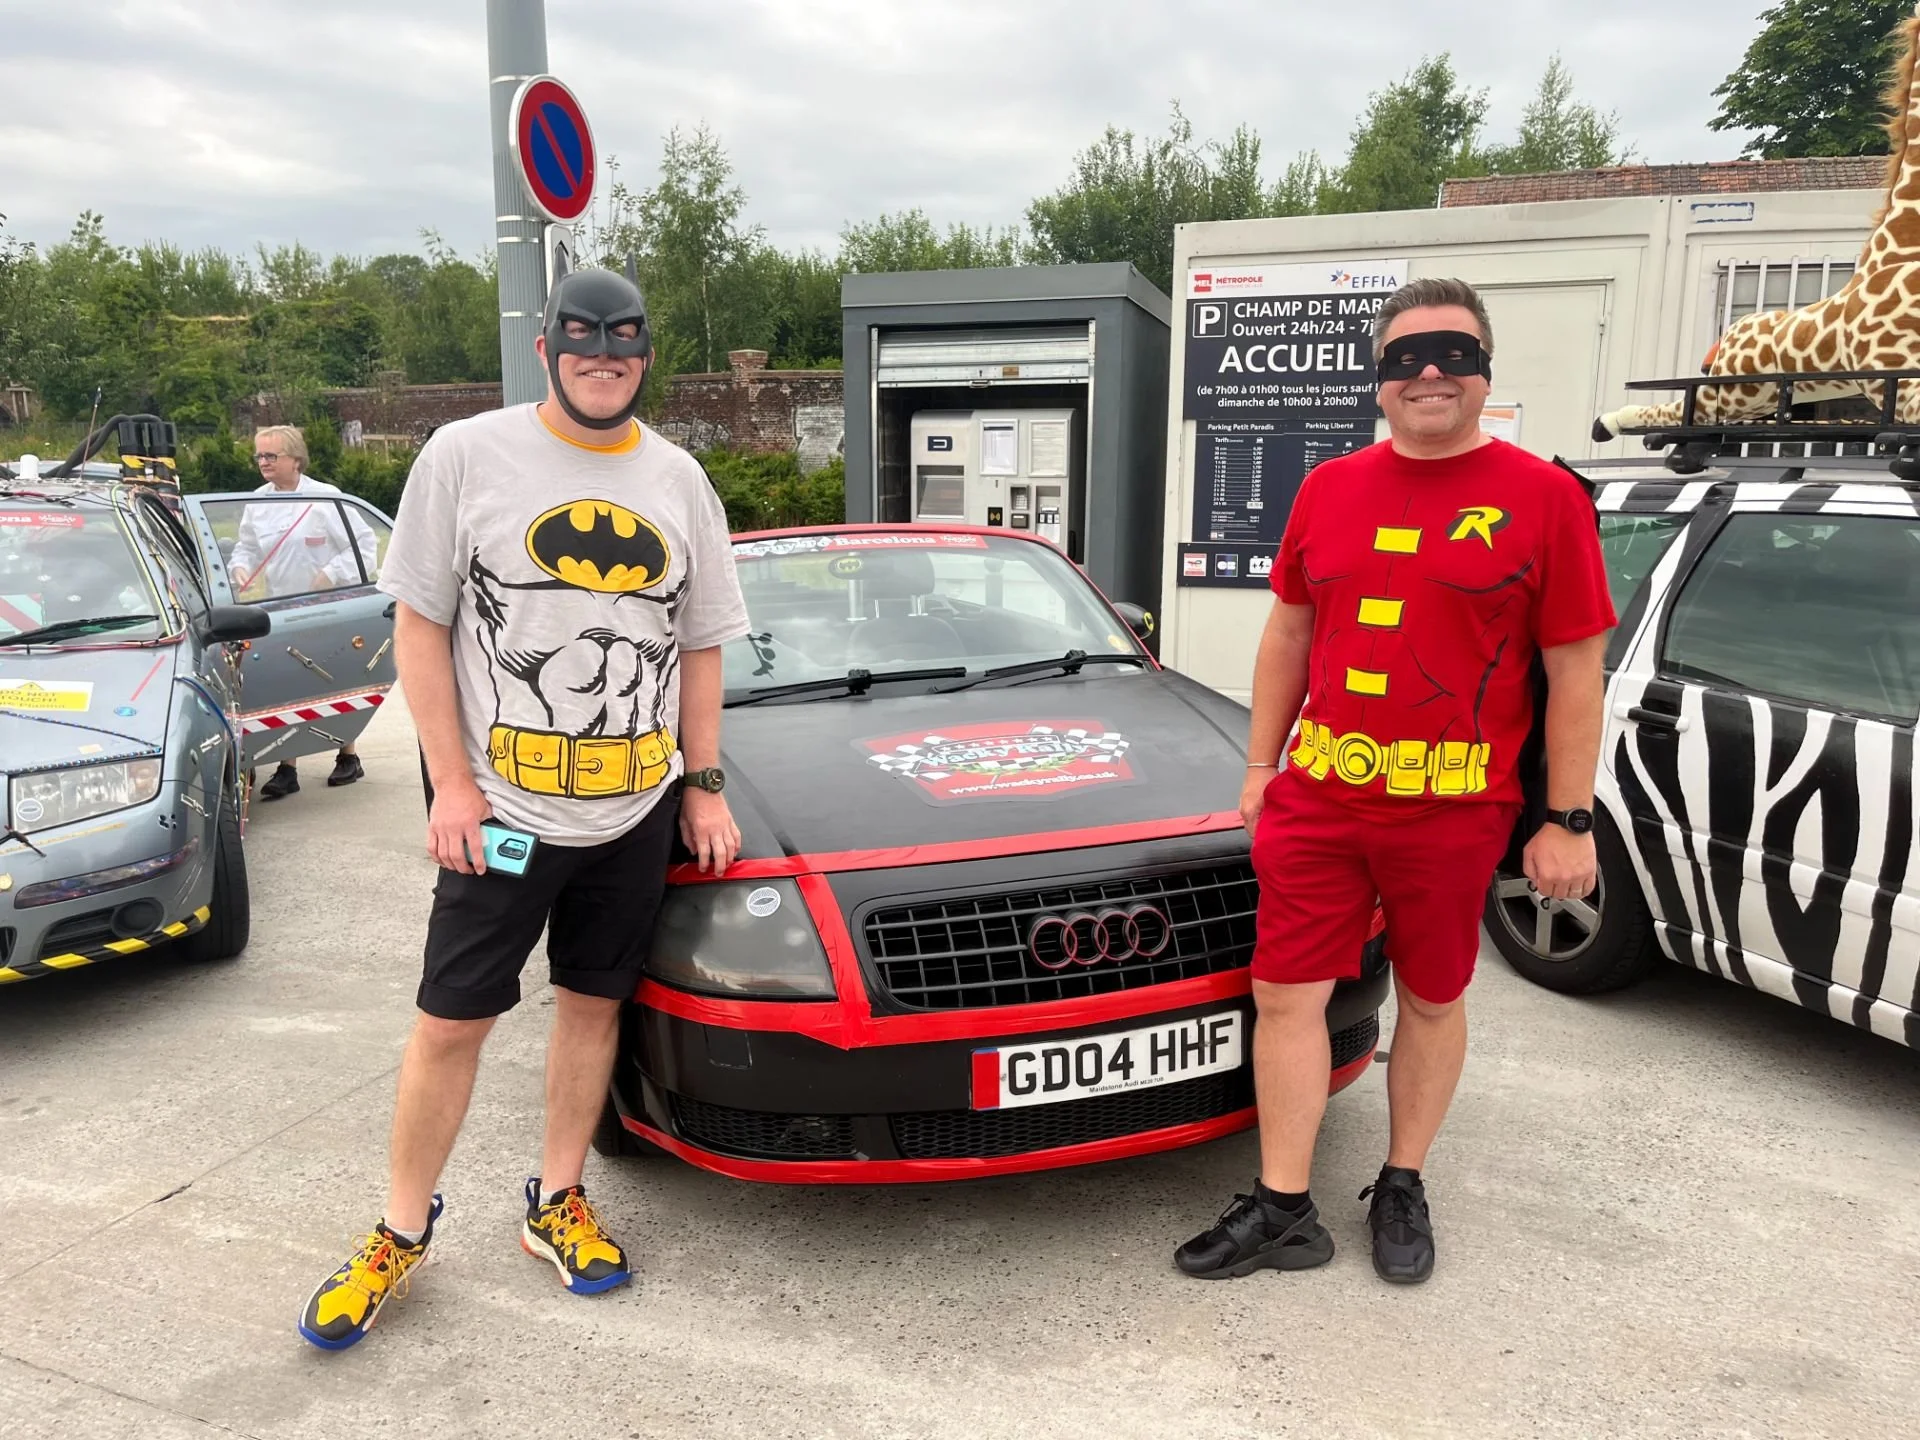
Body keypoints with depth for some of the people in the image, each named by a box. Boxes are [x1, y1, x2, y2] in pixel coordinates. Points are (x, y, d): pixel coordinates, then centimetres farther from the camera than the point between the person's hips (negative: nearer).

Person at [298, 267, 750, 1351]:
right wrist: (453, 784, -9)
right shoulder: (468, 456, -3)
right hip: (500, 808, -3)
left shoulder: (678, 480, 7)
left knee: (595, 1001, 12)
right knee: (453, 1019, 4)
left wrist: (704, 788, 5)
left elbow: (701, 645, 11)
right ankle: (403, 1231, 23)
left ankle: (557, 1201, 30)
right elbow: (420, 624, -3)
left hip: (637, 809, 3)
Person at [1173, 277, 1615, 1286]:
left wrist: (1568, 820, -5)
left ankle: (1402, 1190, 34)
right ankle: (1282, 1210, 18)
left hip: (1454, 812, -3)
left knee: (1431, 1001, 13)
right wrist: (1261, 765, 11)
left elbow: (1575, 669, -3)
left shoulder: (1542, 497, -4)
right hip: (1315, 801, 3)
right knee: (1285, 996, 4)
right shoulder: (1329, 490, 7)